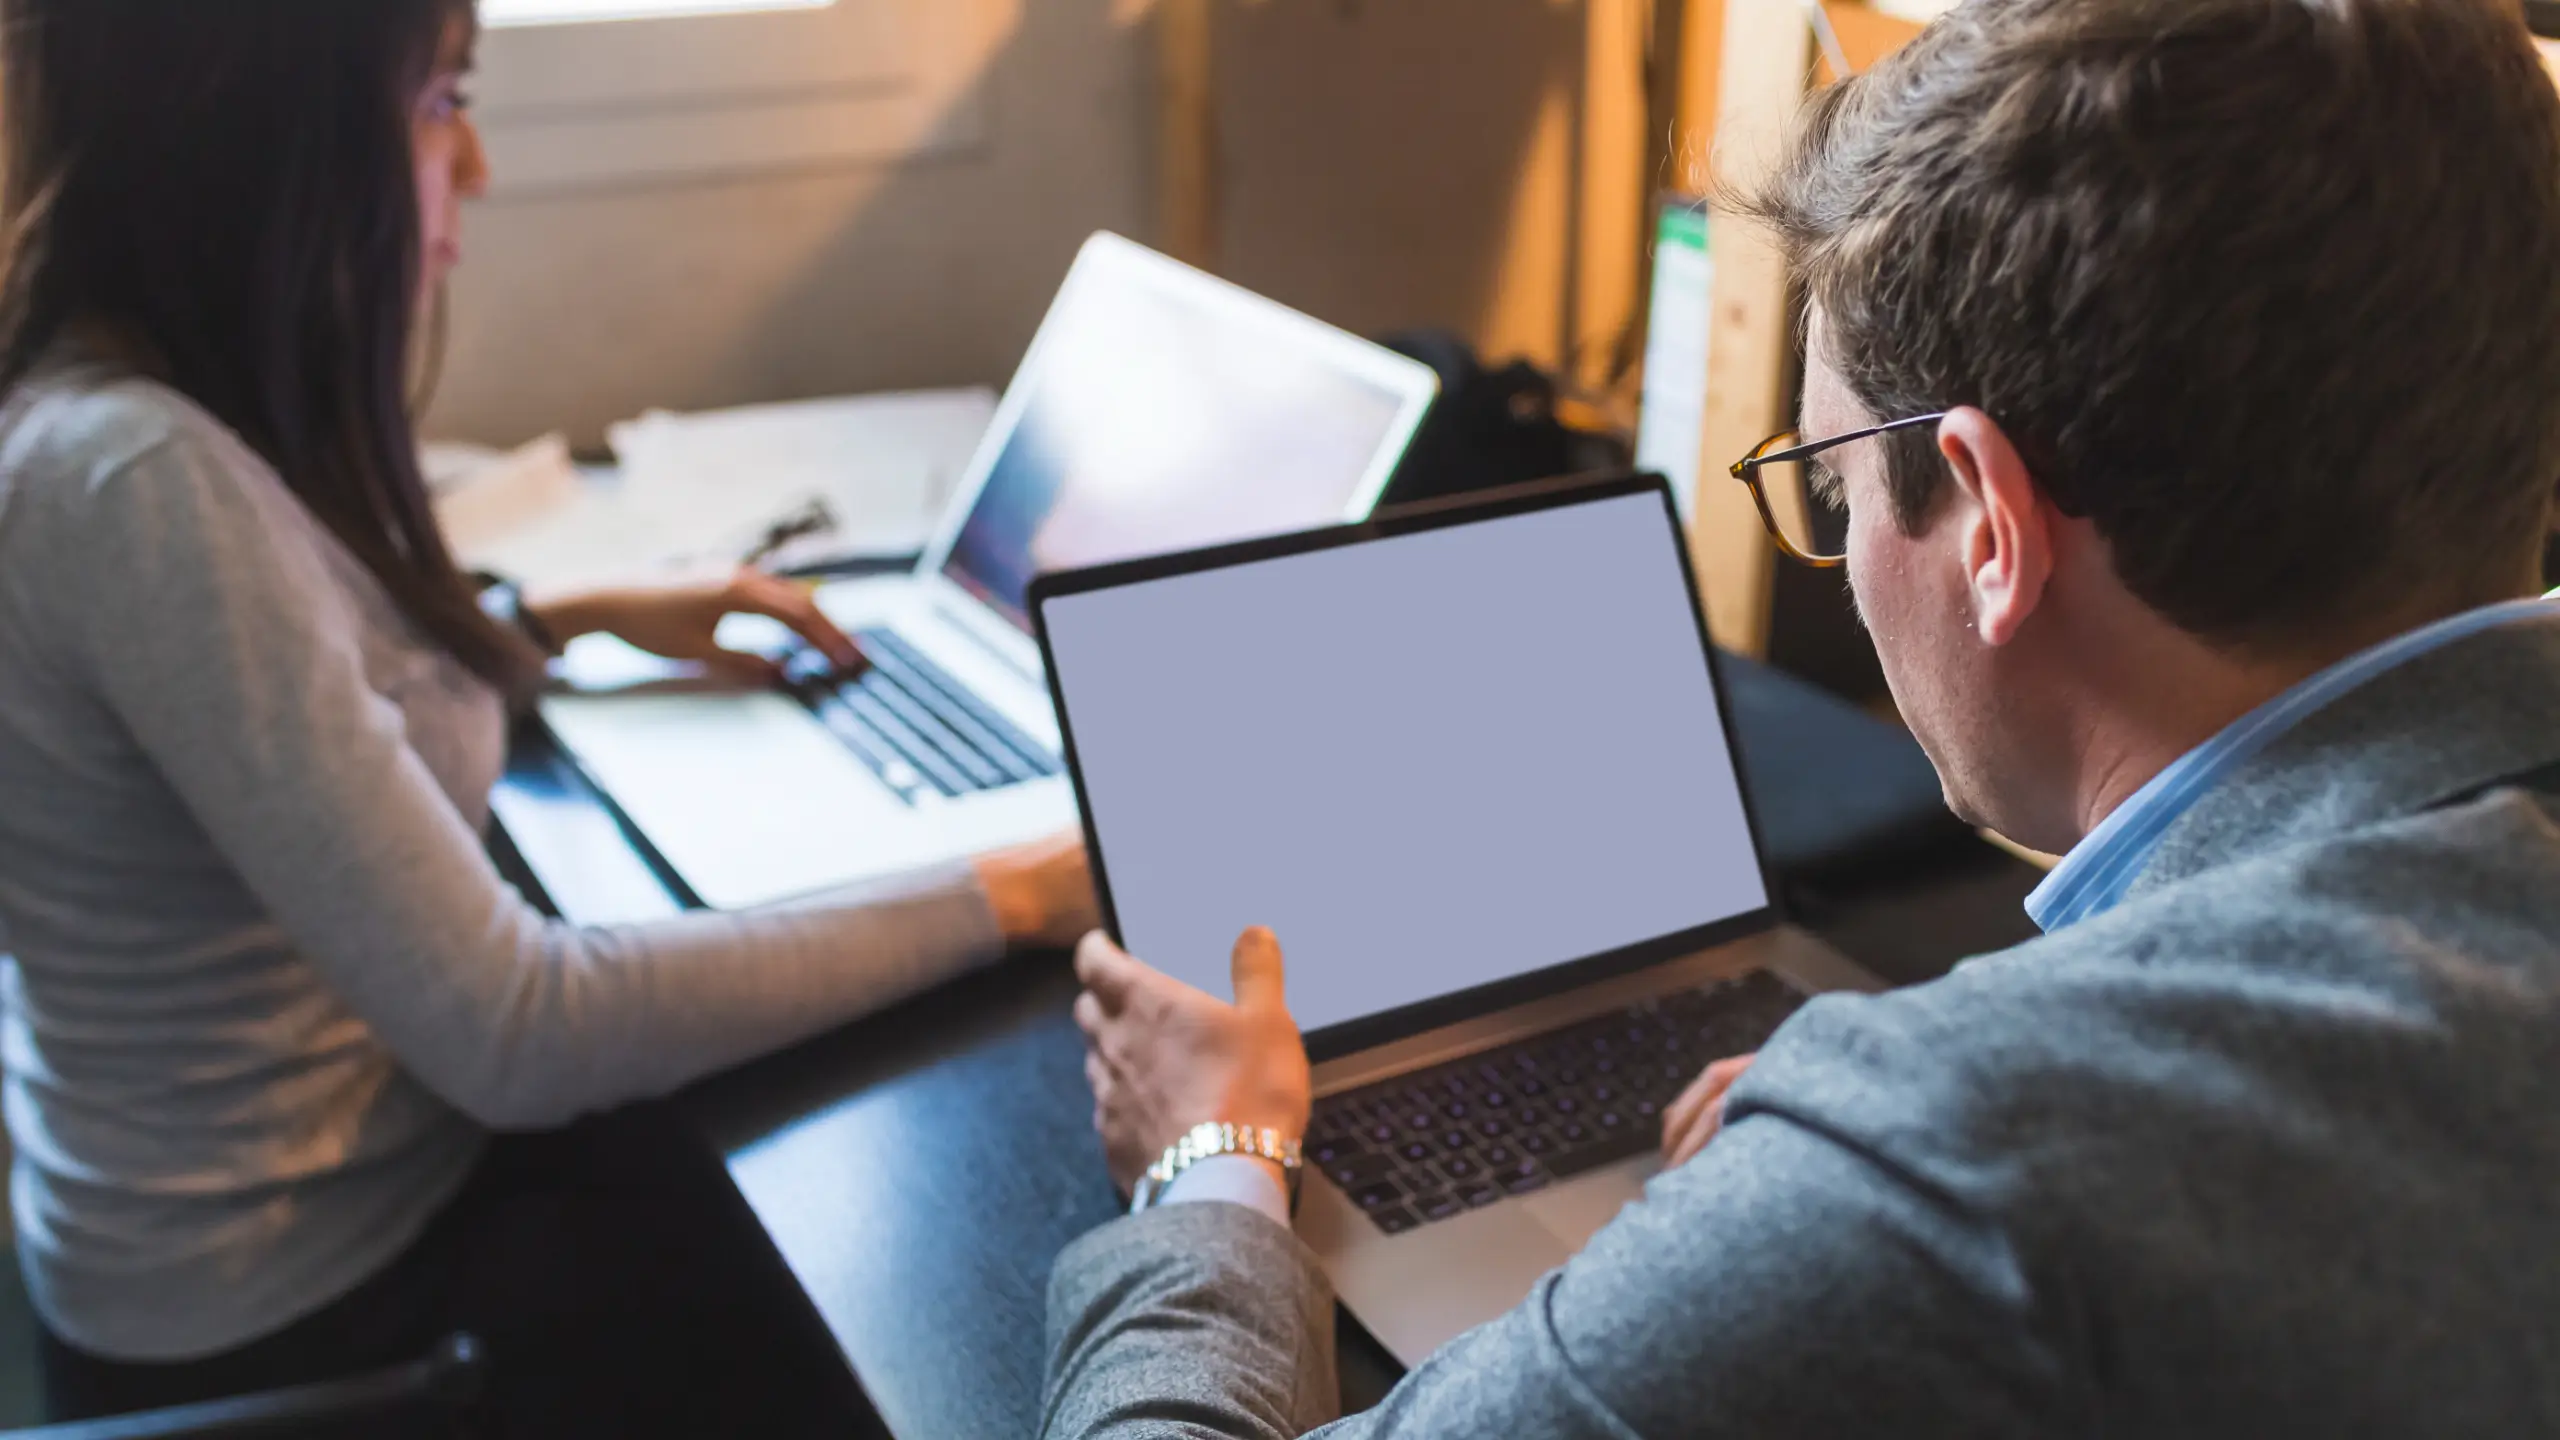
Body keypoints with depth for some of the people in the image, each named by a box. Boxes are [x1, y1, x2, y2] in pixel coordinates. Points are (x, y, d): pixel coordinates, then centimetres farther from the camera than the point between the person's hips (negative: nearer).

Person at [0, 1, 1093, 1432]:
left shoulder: (165, 408, -1)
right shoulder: (142, 482, -30)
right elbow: (513, 1030, -30)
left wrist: (576, 615, 11)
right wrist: (1004, 900, -25)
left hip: (384, 1143, 8)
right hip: (281, 1312, -8)